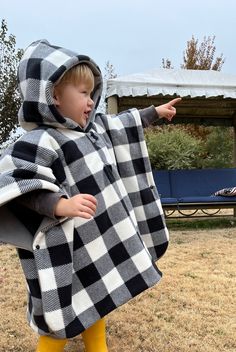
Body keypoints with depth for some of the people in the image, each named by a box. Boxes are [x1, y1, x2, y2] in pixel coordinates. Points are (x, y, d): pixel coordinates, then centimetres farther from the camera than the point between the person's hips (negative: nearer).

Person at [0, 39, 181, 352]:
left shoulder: (94, 128, 7)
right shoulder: (41, 141, -21)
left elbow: (125, 124, 24)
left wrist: (156, 112, 33)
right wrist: (61, 205, -42)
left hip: (100, 240, 9)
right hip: (69, 252, -9)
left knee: (98, 301, 24)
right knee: (63, 317, 4)